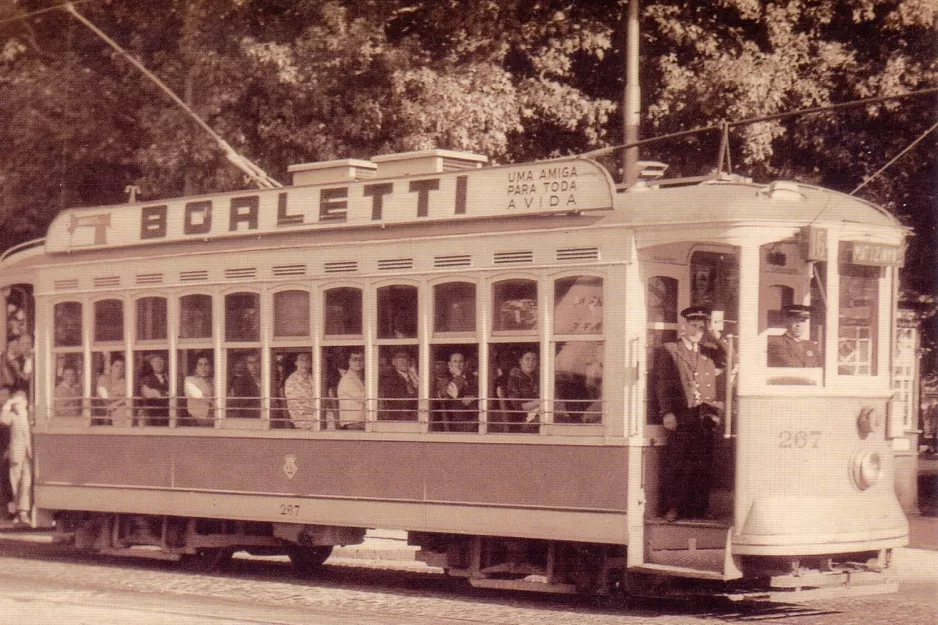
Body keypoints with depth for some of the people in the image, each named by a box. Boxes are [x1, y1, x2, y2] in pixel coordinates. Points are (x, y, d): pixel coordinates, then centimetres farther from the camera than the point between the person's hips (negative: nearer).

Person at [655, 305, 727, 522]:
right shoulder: (668, 350, 7)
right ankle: (673, 508, -3)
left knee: (702, 466, 1)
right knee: (676, 465, -7)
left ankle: (698, 509, 6)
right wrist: (667, 412, -10)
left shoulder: (709, 352, 20)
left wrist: (713, 336, 0)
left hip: (705, 417, 3)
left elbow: (726, 361, 2)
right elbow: (661, 383, 0)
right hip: (681, 415, -3)